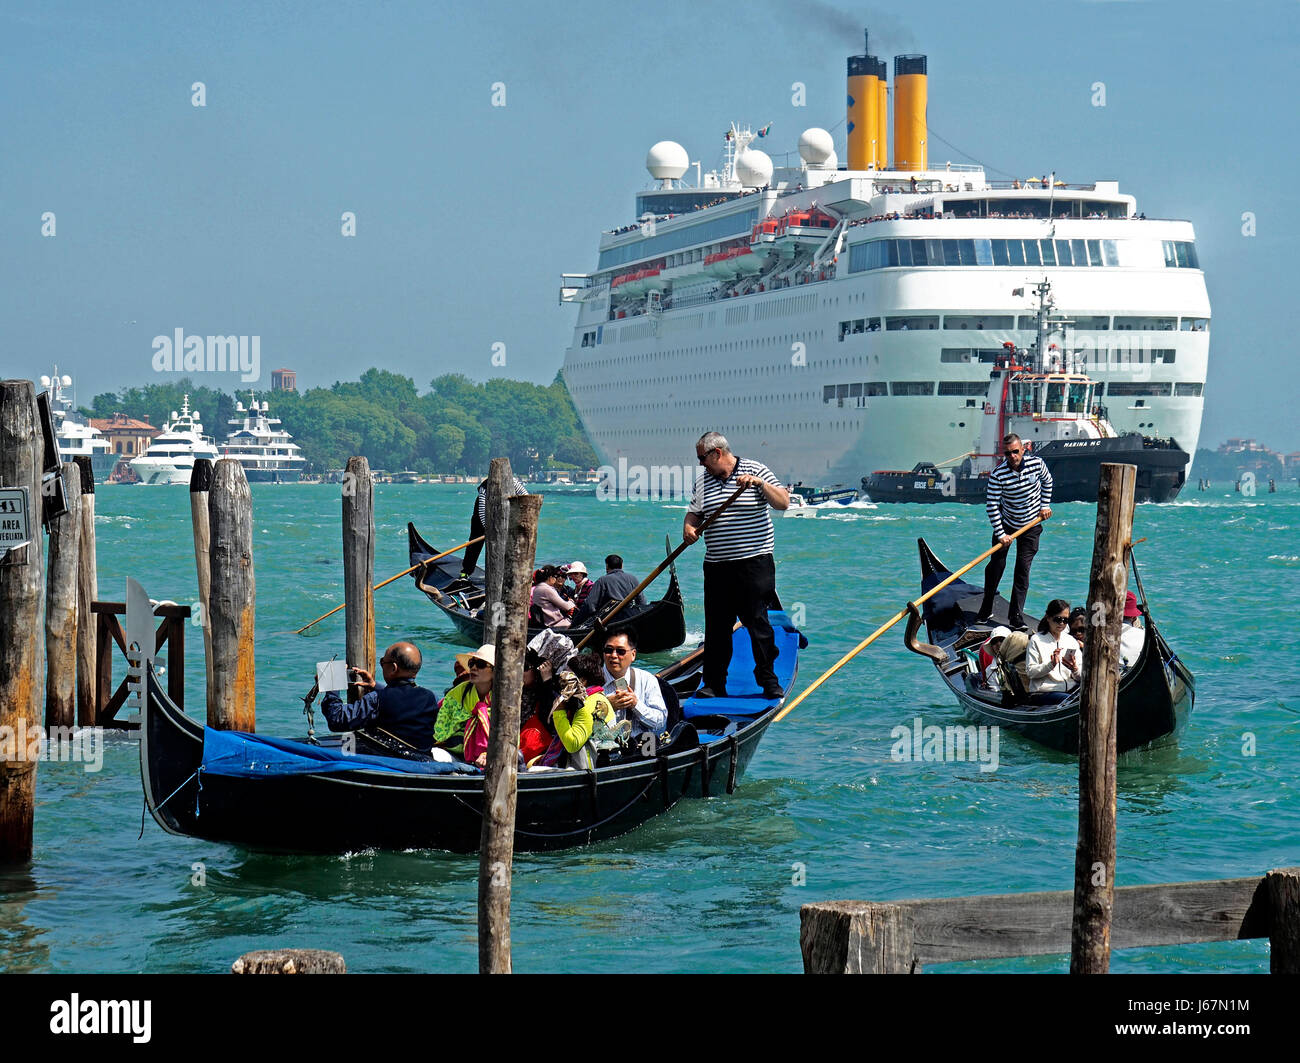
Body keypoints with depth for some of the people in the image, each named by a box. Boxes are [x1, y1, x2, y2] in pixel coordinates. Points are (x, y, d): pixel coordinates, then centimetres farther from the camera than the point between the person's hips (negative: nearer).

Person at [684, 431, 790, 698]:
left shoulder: (755, 470, -1)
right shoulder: (703, 482, 13)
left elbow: (783, 503, -8)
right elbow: (694, 512, 18)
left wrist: (760, 483, -23)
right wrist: (688, 527, -4)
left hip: (754, 564, -4)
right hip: (717, 567, 5)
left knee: (758, 623, -5)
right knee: (716, 627, 5)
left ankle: (768, 681, 2)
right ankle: (714, 684, 12)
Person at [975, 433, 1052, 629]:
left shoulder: (1037, 463, -14)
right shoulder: (998, 474, -22)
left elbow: (1047, 481, 9)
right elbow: (991, 505, -18)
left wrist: (1045, 506, 5)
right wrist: (1000, 533, -20)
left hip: (1031, 526, 1)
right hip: (1006, 524, -1)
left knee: (1023, 569, -3)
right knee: (996, 565, 1)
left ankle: (1016, 616, -1)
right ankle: (986, 610, 17)